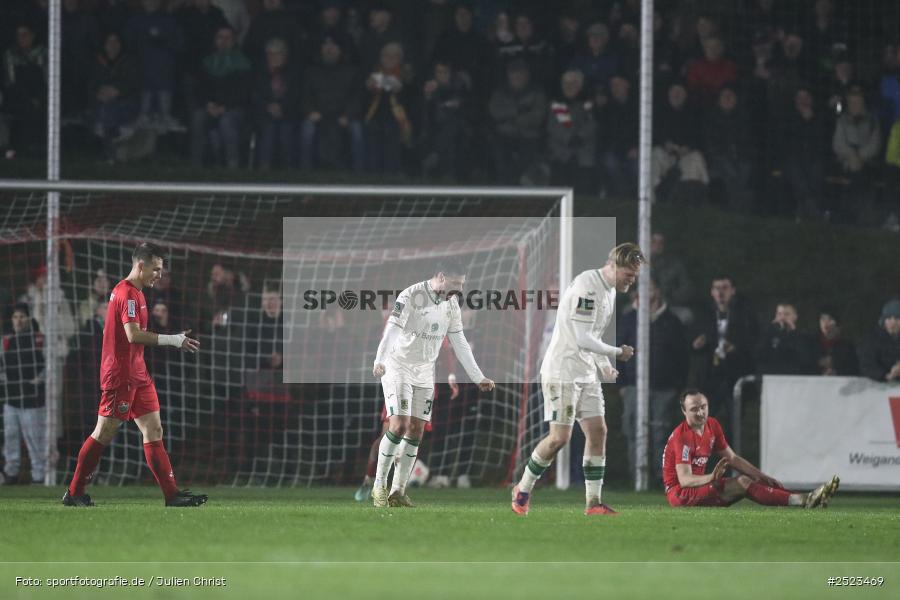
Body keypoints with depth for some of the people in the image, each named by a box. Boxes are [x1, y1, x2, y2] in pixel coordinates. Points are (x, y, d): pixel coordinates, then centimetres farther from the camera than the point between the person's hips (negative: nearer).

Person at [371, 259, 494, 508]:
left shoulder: (451, 303, 4)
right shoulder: (411, 296, -18)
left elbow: (459, 343, 11)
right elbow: (392, 329, -29)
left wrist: (478, 378, 11)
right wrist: (380, 361, -44)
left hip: (424, 373, 7)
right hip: (398, 368, -7)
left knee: (416, 431, 2)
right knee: (398, 426, -16)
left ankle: (398, 491, 6)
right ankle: (379, 486, -4)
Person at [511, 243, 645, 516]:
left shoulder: (610, 290, 13)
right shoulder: (587, 285, -19)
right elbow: (583, 339, -23)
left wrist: (604, 366, 10)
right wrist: (617, 353, -11)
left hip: (586, 373, 9)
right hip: (561, 370, -9)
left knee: (597, 430, 2)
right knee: (559, 437, -11)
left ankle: (593, 502, 4)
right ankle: (523, 490, 7)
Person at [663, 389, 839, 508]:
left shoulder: (712, 425, 6)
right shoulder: (682, 436, -20)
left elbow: (733, 458, 15)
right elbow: (684, 480, -25)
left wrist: (763, 477, 7)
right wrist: (711, 478, -42)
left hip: (699, 483, 8)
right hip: (679, 492, -8)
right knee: (742, 483, -22)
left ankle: (805, 499, -19)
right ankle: (803, 501, -29)